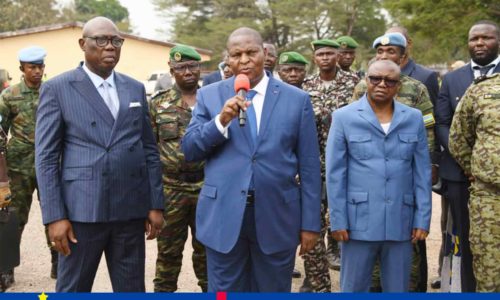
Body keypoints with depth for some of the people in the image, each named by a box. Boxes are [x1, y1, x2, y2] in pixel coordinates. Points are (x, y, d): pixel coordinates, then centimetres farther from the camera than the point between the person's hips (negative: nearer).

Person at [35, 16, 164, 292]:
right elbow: (46, 156, -5)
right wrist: (54, 215, -11)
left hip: (131, 209, 4)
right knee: (73, 289, 7)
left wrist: (156, 204, 6)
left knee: (132, 289, 11)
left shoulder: (135, 89, 13)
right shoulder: (57, 88, 0)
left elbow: (149, 149, 13)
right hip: (81, 210, -4)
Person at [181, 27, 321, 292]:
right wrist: (221, 120, -16)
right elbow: (189, 151, 0)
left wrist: (310, 223, 1)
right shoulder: (209, 95, 5)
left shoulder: (297, 99, 3)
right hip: (223, 215, 0)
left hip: (277, 217, 0)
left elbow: (309, 165, 3)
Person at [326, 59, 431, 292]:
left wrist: (422, 219, 1)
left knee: (398, 290, 13)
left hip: (401, 222, 2)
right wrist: (338, 220, -6)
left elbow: (422, 173, 6)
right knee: (354, 289, 9)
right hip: (359, 221, -2)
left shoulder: (414, 119, 7)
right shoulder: (344, 118, 0)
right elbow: (335, 174, -2)